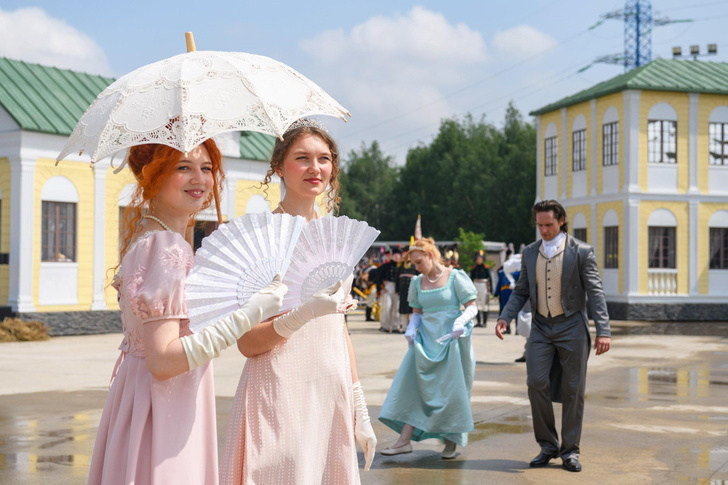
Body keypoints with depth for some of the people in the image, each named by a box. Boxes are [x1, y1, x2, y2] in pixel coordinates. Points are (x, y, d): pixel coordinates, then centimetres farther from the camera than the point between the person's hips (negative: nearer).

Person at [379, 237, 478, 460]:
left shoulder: (455, 277, -6)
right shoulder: (417, 282, 9)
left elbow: (472, 306, -6)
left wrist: (461, 321, -24)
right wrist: (411, 329, -4)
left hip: (451, 339, -5)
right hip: (425, 339, 5)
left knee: (451, 389, 0)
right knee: (413, 386, -2)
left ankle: (452, 441, 15)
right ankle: (404, 440, -1)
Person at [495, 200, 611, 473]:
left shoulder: (581, 252, -4)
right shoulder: (530, 253, 8)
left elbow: (595, 293, -6)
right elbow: (521, 291, 12)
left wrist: (603, 331, -14)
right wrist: (505, 317, -5)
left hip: (571, 327, -3)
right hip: (541, 328, 3)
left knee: (573, 390, 1)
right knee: (536, 384, -9)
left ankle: (570, 451, 13)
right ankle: (548, 446, 7)